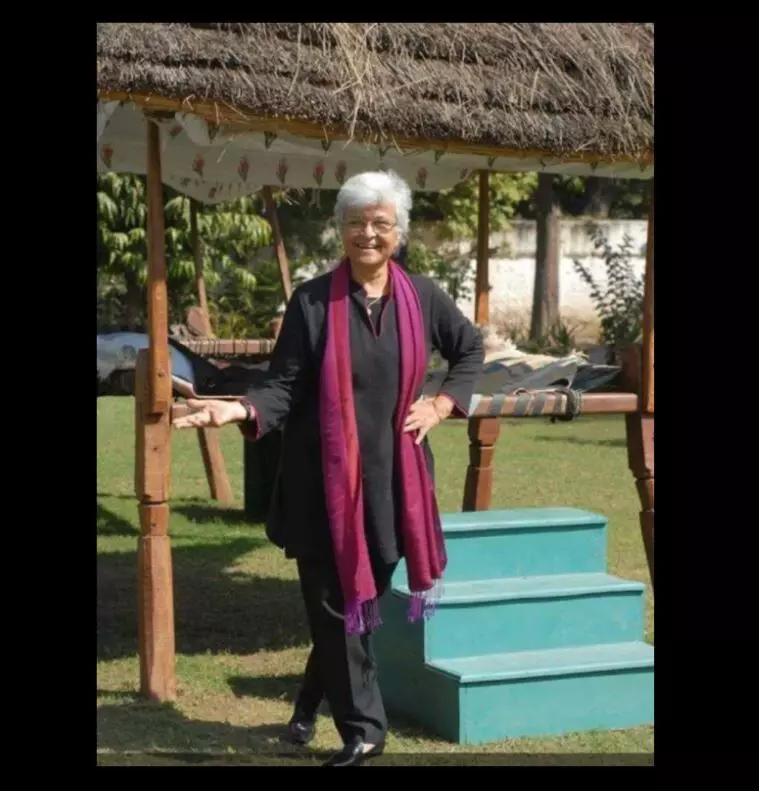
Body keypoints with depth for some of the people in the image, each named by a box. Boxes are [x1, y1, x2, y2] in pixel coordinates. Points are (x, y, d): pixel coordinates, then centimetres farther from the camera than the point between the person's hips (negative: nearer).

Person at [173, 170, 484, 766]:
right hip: (324, 476, -3)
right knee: (336, 602, 1)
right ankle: (362, 729, 16)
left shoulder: (421, 296, 1)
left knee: (365, 595, 12)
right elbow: (285, 389, -8)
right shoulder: (312, 300, -7)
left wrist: (442, 404, 6)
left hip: (391, 474, 3)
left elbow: (472, 348, 19)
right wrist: (242, 409, -27)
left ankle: (310, 706, 35)